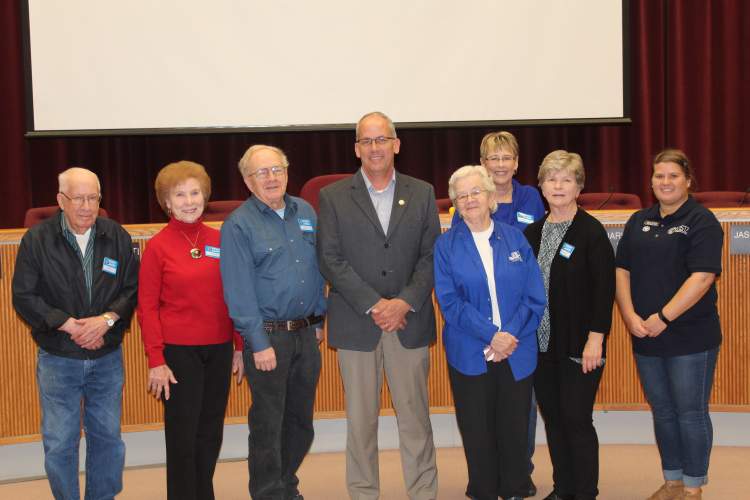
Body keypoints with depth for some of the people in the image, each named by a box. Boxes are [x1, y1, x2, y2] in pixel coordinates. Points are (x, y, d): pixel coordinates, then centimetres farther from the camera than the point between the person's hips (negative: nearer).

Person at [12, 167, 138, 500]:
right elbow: (24, 297, -7)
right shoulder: (37, 240, -6)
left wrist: (107, 319, -16)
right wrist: (70, 325, -15)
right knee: (60, 442, 4)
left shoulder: (117, 237, -1)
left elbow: (133, 289, 1)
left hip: (107, 358, 2)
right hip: (58, 360, -2)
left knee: (107, 436, 12)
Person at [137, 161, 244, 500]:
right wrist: (156, 361, -9)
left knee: (211, 433, 12)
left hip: (218, 350, 4)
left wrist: (240, 347, 9)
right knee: (182, 436, 3)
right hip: (178, 351, -4)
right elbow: (147, 307, -5)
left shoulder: (218, 241, 5)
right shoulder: (158, 246, -6)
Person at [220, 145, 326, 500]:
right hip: (268, 336, -6)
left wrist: (319, 320, 12)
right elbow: (239, 291, -13)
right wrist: (260, 344, -16)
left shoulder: (305, 212, 9)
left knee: (301, 421, 15)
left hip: (306, 333, 6)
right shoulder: (238, 225, -9)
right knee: (268, 425, 3)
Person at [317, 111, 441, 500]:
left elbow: (431, 256, 4)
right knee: (360, 419, 5)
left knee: (415, 414, 4)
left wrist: (406, 302, -10)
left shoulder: (422, 193, 8)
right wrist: (374, 305, -12)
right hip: (356, 323, -1)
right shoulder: (333, 197, 3)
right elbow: (330, 260, -4)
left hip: (409, 322, 1)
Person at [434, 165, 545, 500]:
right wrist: (491, 336, -16)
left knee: (514, 428, 6)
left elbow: (534, 296, 1)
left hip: (517, 354, 1)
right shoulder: (446, 245, 2)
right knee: (477, 431, 5)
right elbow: (449, 301, -7)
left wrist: (510, 336, -12)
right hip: (470, 355, -1)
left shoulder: (515, 239, 5)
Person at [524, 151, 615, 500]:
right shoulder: (532, 232, 9)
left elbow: (604, 288, -11)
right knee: (552, 418, 11)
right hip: (541, 342, 6)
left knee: (577, 419, -3)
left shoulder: (591, 231, -7)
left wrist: (595, 339, -15)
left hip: (578, 345, -5)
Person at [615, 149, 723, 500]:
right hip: (646, 338, 6)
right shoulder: (639, 222, 11)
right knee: (662, 412, 14)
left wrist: (663, 318, -19)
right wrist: (630, 315, -6)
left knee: (691, 413, 2)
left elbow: (702, 277, -17)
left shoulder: (701, 222, -7)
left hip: (690, 338, -6)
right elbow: (622, 270, 9)